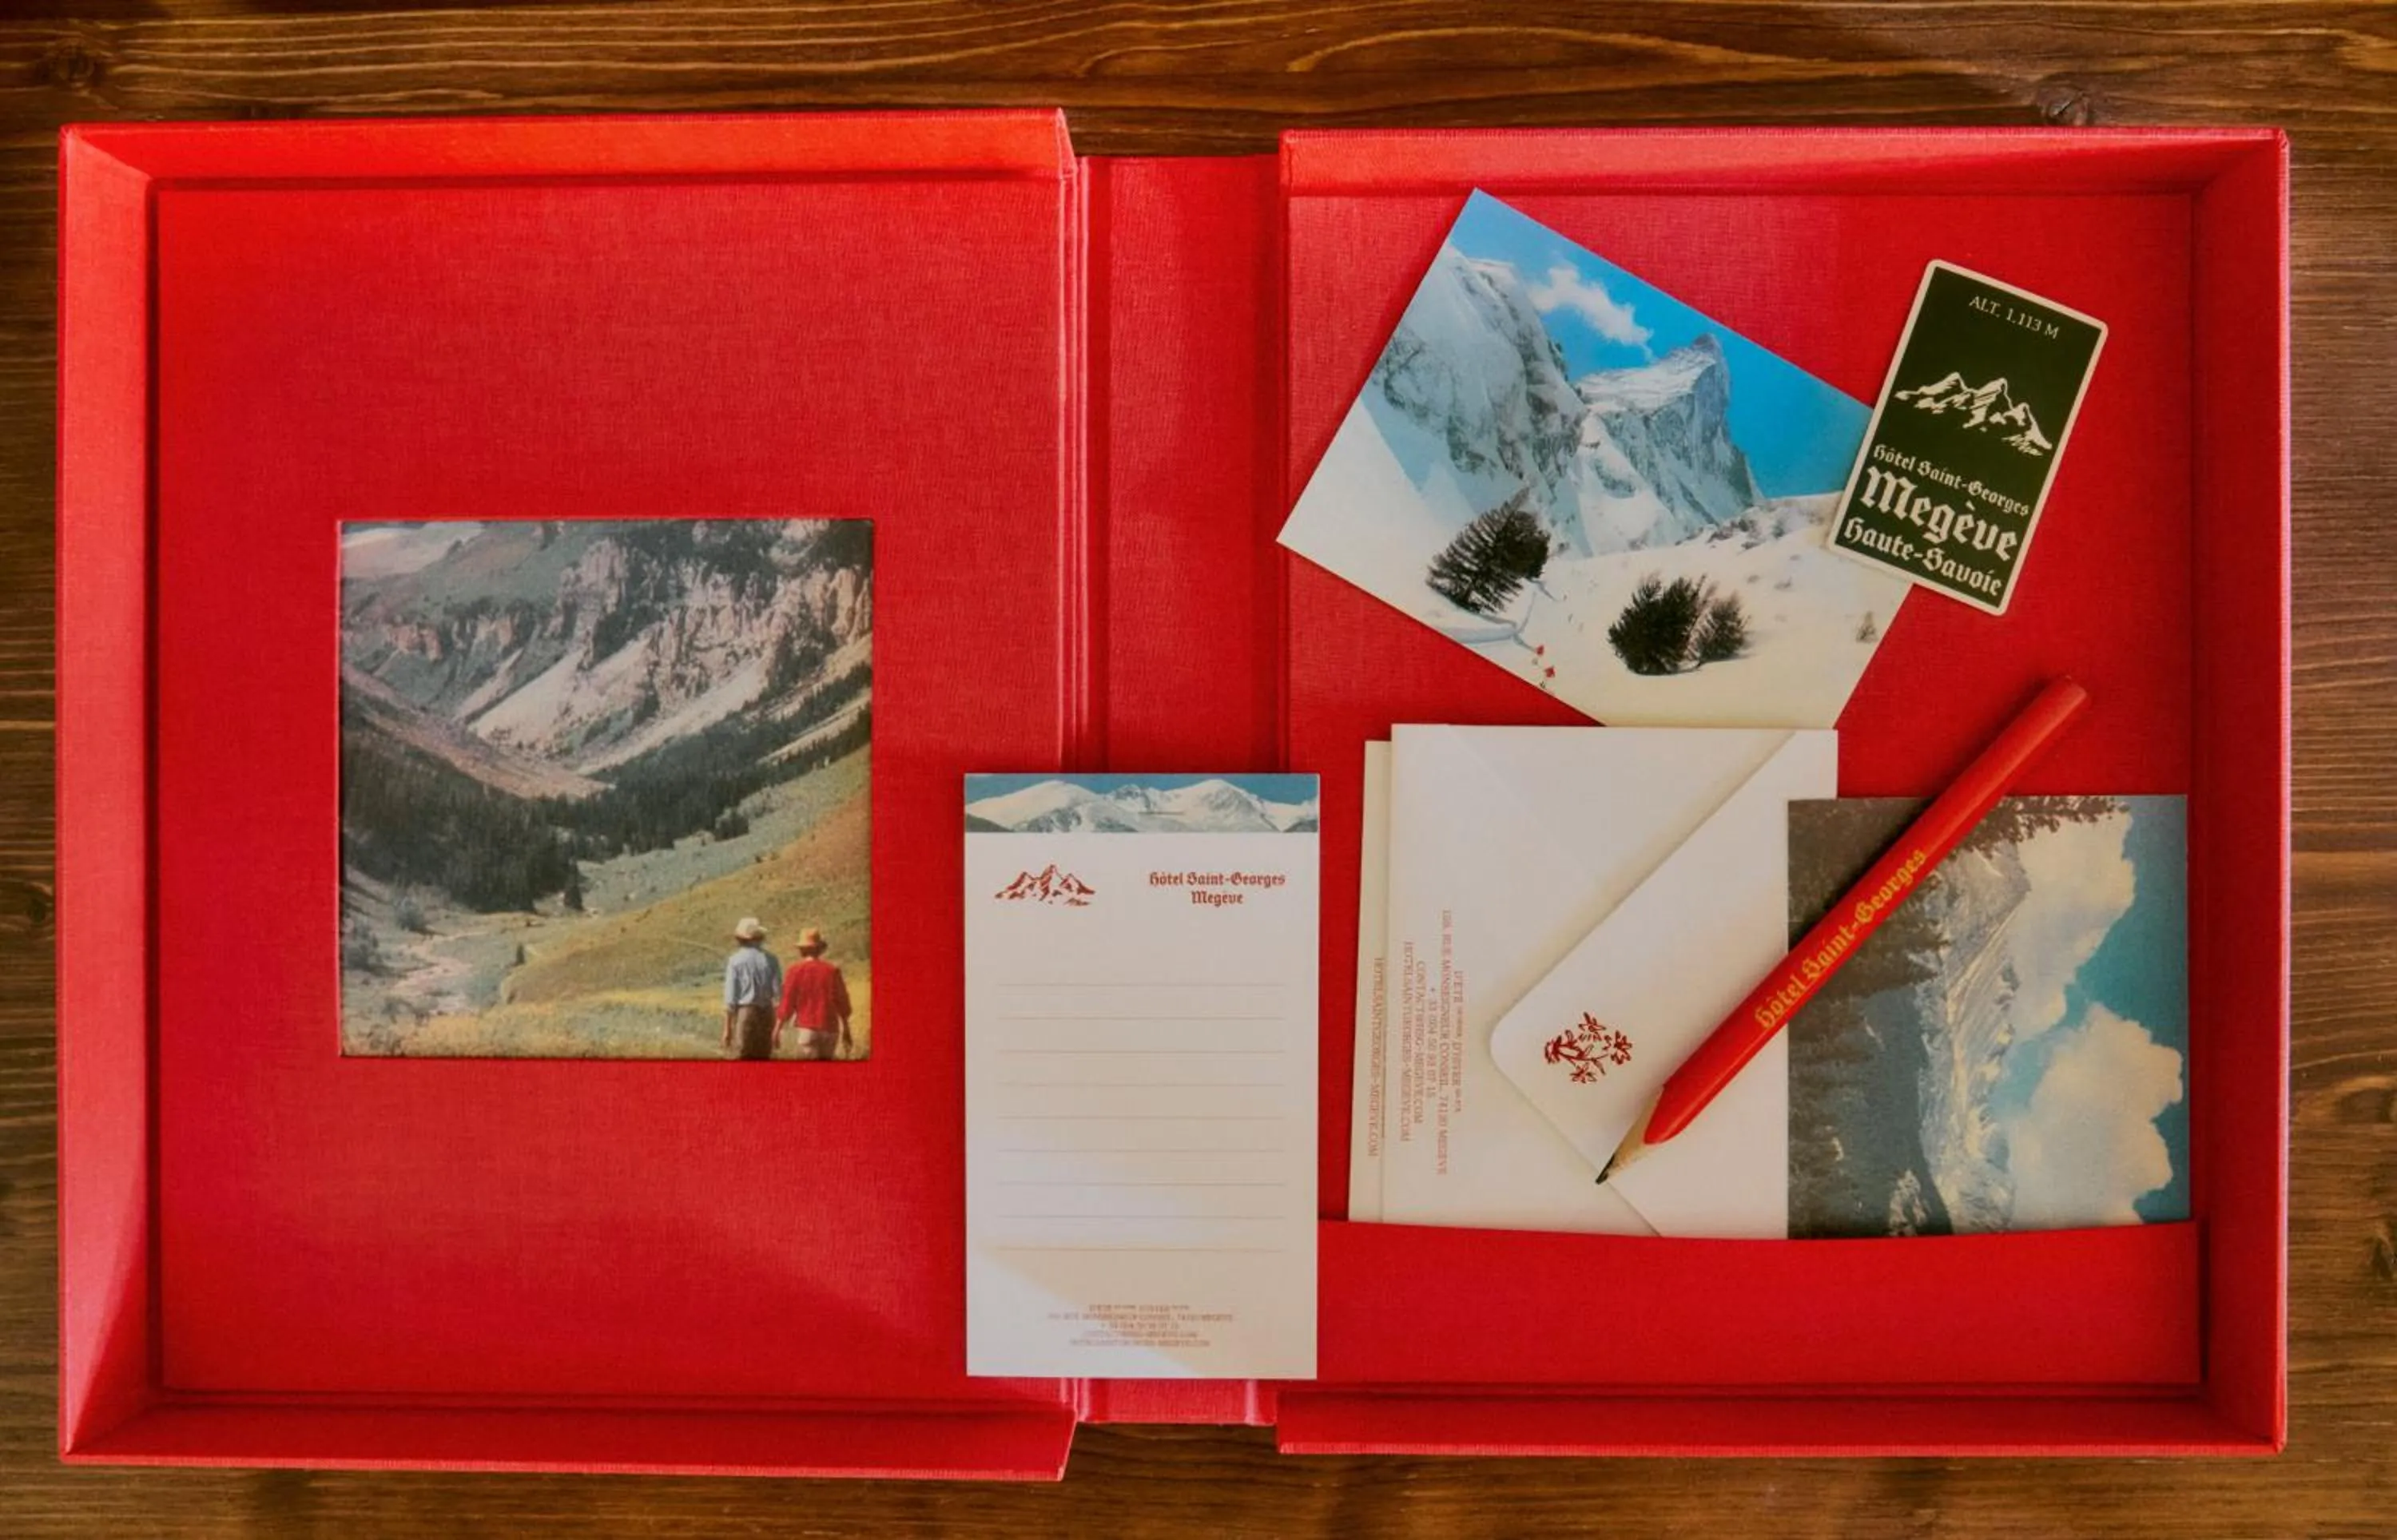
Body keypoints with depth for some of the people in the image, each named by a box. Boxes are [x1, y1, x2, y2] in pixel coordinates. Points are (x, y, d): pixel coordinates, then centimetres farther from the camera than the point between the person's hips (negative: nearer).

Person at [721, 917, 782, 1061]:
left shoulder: (735, 961, -5)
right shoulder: (771, 960, 0)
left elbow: (730, 998, -6)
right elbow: (779, 990, -3)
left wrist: (727, 1028, 0)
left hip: (744, 1012, -2)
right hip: (766, 1013, 2)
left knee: (746, 1059, 2)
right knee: (764, 1058, 11)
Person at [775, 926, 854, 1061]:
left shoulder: (797, 971, -5)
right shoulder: (832, 971, 1)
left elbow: (787, 1003, -5)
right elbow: (842, 1002, 4)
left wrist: (777, 1029, 5)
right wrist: (846, 1031, 13)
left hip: (806, 1028, -3)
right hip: (830, 1029, 3)